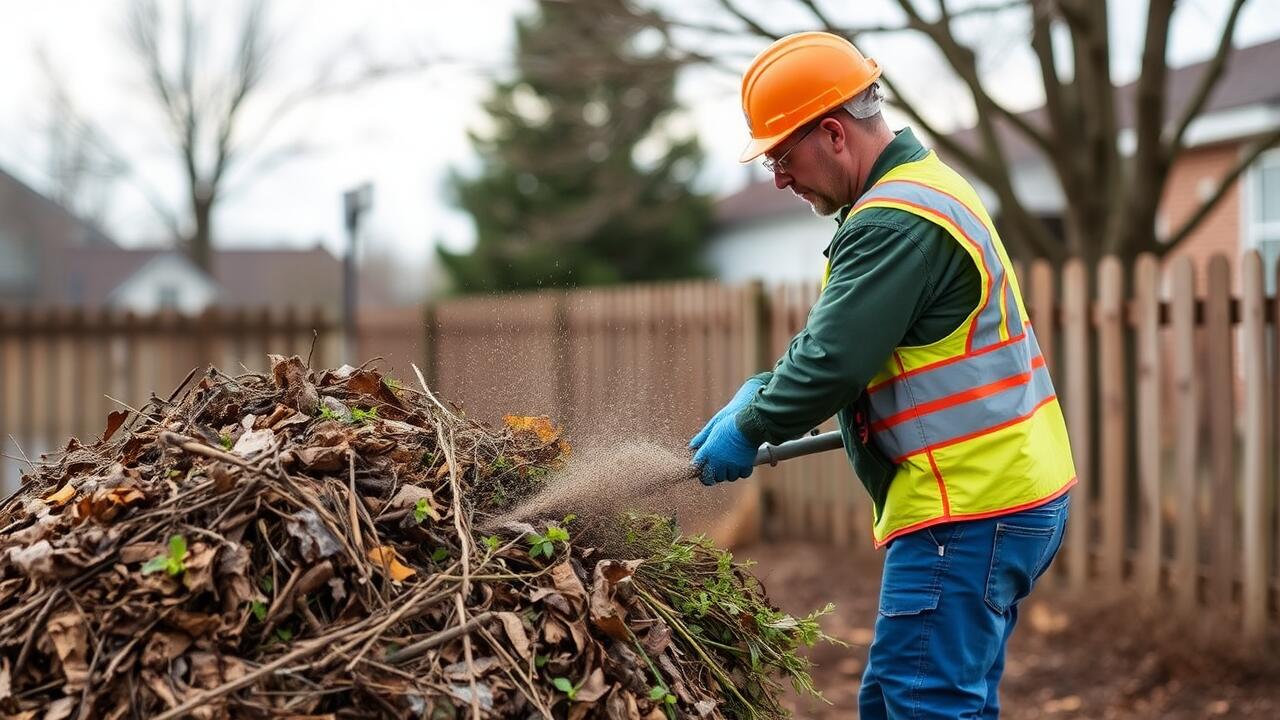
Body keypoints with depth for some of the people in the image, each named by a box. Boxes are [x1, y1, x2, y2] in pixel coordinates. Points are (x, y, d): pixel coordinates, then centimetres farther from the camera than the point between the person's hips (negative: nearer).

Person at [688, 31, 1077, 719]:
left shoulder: (896, 223, -18)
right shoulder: (922, 186, 16)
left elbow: (833, 360, -21)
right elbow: (834, 332, 20)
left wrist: (747, 428, -6)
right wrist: (761, 390, 9)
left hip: (969, 513, -11)